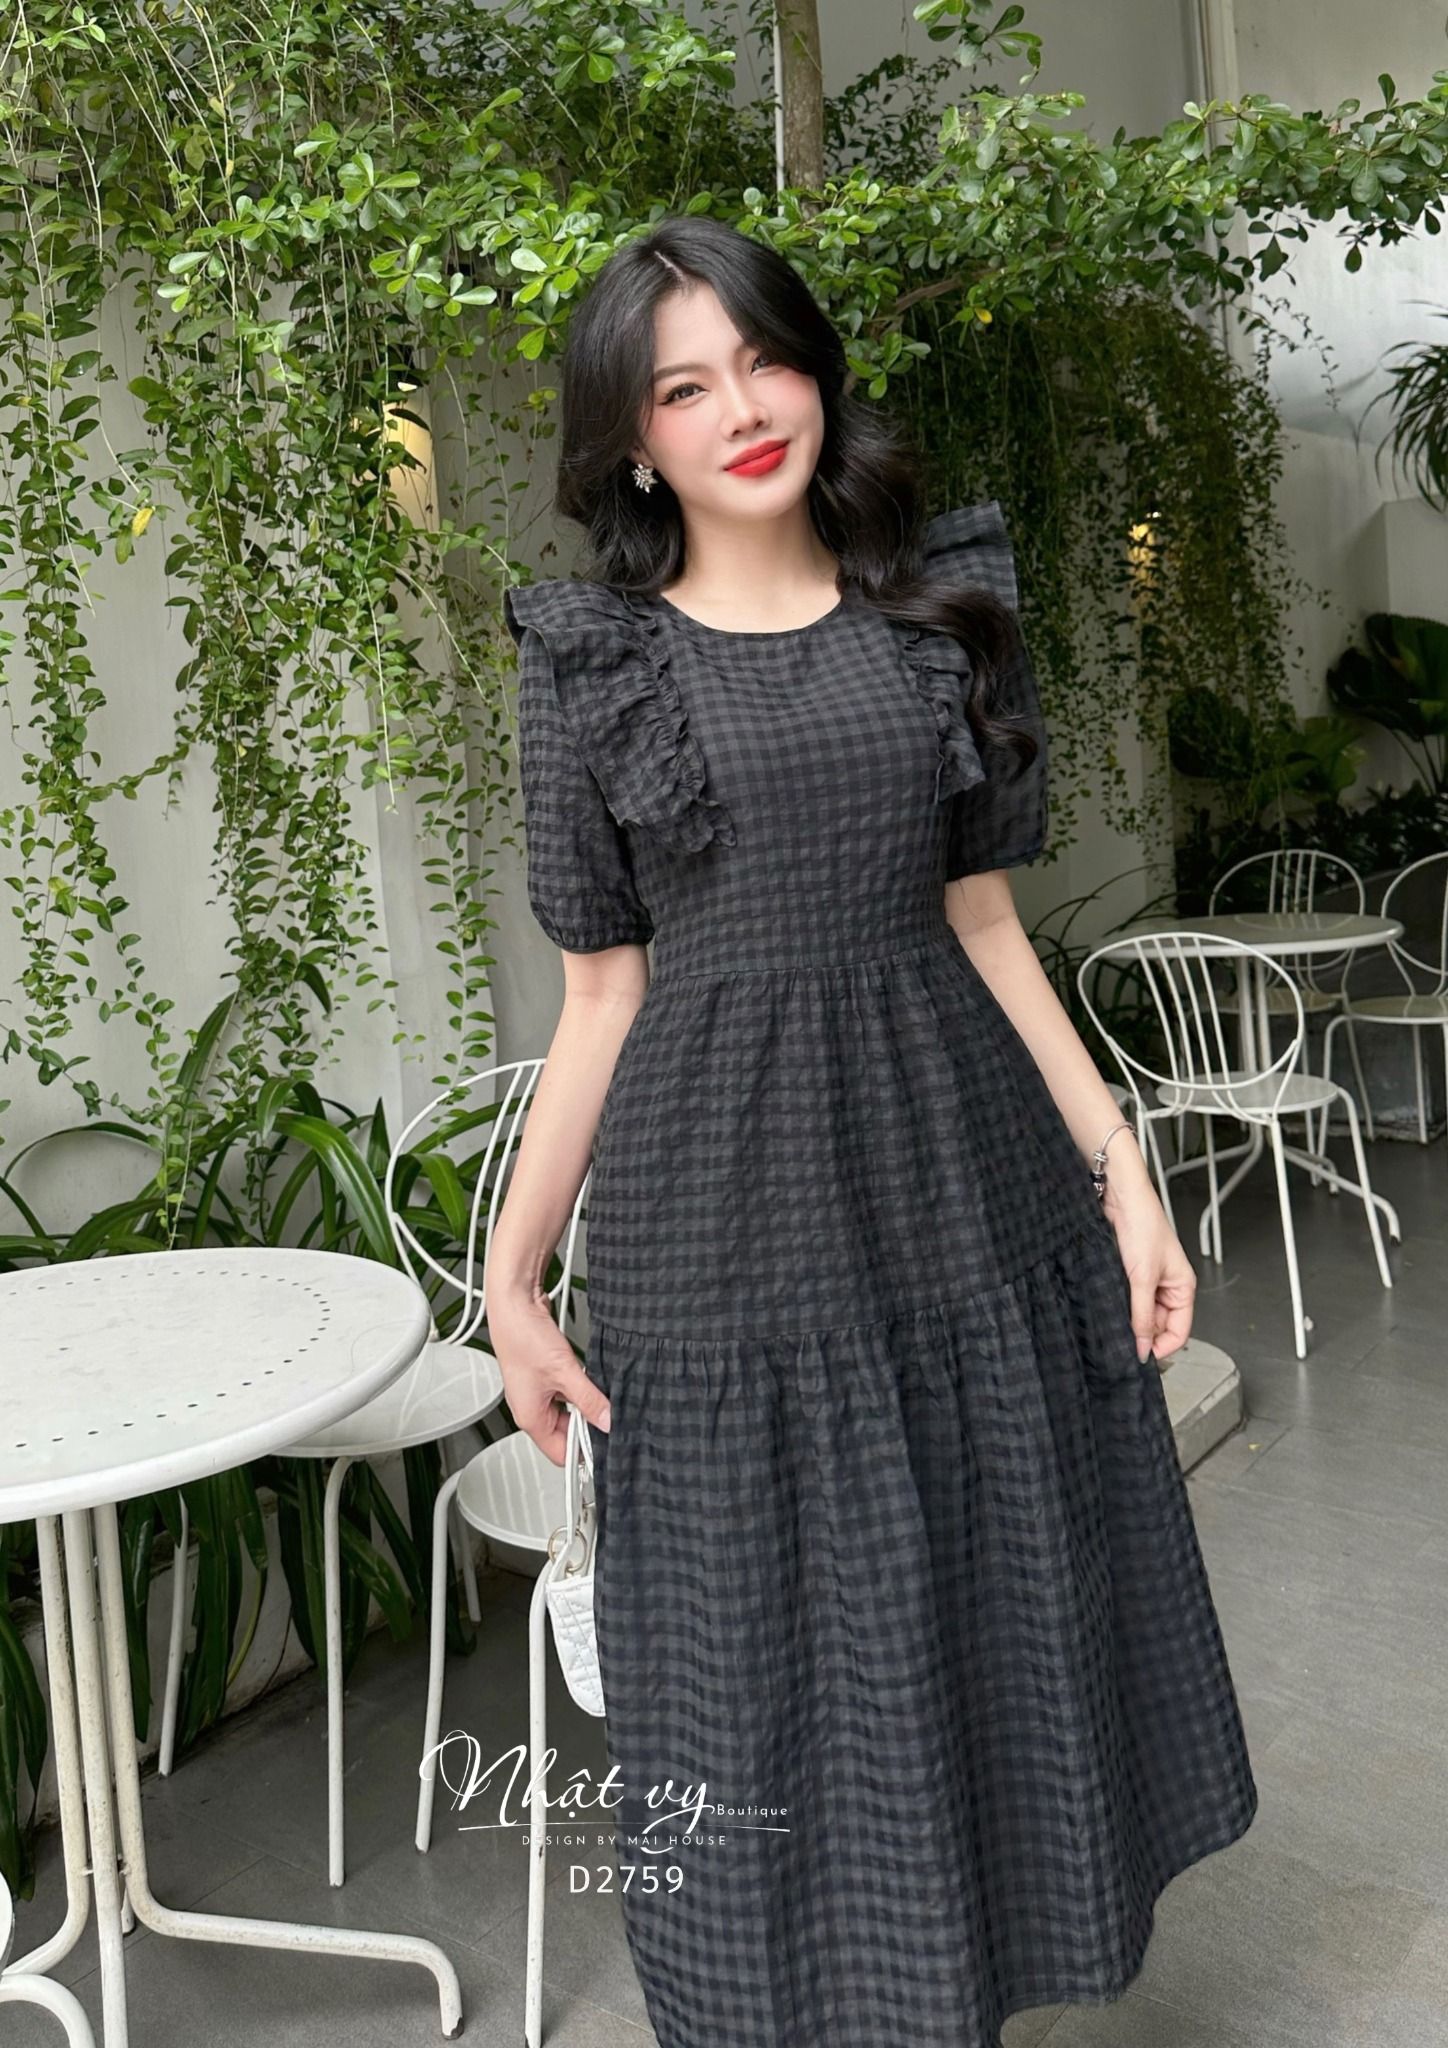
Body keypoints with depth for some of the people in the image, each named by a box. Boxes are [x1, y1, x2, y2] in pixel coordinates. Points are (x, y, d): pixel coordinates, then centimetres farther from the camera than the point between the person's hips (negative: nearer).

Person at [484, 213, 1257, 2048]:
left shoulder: (942, 607, 7)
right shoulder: (592, 657, 1)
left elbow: (986, 929, 8)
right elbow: (602, 999, 1)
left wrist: (1123, 1169, 3)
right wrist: (512, 1276, -1)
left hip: (961, 1183, 3)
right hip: (720, 1215, -2)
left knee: (992, 1622, 15)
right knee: (771, 1661, 10)